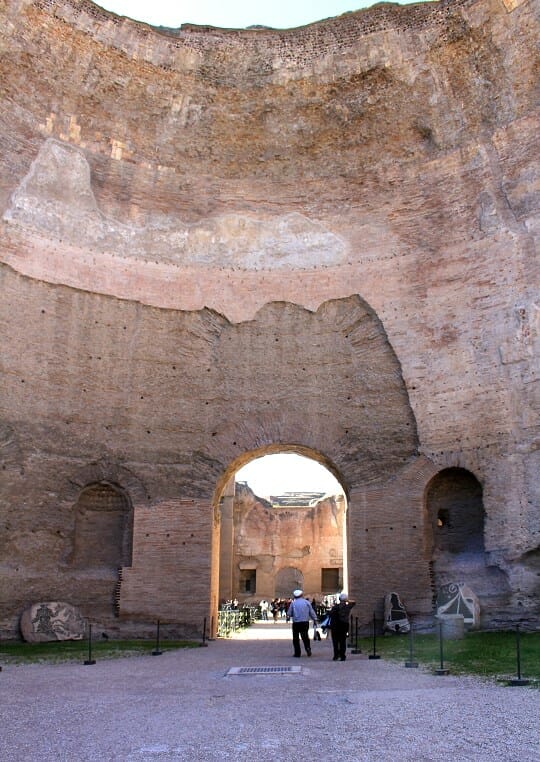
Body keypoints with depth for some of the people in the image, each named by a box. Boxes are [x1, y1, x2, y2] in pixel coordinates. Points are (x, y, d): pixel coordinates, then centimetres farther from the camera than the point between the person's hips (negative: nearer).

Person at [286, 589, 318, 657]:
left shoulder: (293, 603, -2)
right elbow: (312, 612, 3)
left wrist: (288, 617, 22)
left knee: (296, 638, 8)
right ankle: (308, 648, -2)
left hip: (296, 623, -2)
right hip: (305, 622, 2)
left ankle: (297, 653, 7)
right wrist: (315, 620, 11)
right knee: (305, 636, 16)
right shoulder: (307, 602, 2)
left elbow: (289, 614, 2)